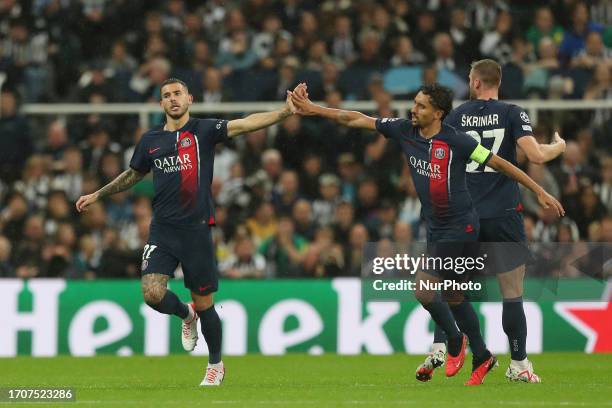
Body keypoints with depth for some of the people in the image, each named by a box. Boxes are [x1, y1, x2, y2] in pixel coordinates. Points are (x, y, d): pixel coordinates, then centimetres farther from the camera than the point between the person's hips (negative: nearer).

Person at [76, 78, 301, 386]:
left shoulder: (203, 130, -2)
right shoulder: (150, 140, 10)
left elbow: (244, 124, -15)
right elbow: (133, 174, 28)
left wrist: (285, 112, -29)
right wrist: (97, 195, 32)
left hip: (196, 229, -3)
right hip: (162, 230, 3)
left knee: (203, 303, 3)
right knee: (153, 294, -14)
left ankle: (216, 365, 24)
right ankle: (186, 315, 21)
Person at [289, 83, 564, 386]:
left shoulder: (456, 141, -17)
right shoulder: (404, 130, -1)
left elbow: (498, 163, -10)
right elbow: (357, 120, 4)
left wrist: (540, 192, -8)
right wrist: (313, 109, 0)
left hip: (459, 227, -7)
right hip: (435, 228, 7)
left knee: (423, 290, -13)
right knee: (453, 296, 15)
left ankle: (455, 340, 12)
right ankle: (481, 357, 29)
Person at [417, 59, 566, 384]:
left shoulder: (456, 117, 5)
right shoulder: (512, 114, -3)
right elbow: (536, 155, -12)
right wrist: (559, 146, 8)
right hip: (504, 215, -2)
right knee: (512, 293, 2)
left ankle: (438, 348, 0)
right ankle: (518, 366, 3)